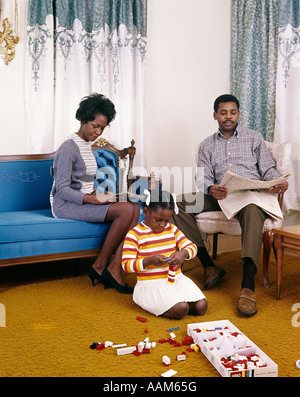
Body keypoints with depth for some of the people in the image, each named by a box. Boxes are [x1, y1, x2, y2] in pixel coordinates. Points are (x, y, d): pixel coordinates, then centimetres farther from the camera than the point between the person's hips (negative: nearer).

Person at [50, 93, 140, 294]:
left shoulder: (88, 147, 18)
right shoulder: (68, 148, -11)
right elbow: (62, 189, -18)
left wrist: (98, 193, 1)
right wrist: (92, 199, -28)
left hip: (85, 200, 9)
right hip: (65, 205, -8)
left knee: (135, 207, -15)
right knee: (125, 210, -26)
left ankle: (115, 269, -21)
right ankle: (100, 266, -14)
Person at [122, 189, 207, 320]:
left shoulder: (171, 229, 8)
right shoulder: (134, 234, -8)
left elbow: (191, 246, 10)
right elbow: (126, 265, -11)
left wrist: (184, 253, -15)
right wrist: (149, 261, -27)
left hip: (176, 278, 6)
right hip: (151, 284, -6)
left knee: (201, 307, -10)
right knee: (181, 309, -27)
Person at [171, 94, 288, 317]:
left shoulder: (254, 138, 18)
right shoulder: (207, 145, 21)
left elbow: (268, 170, 11)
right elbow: (203, 177, 8)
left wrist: (279, 182, -14)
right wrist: (211, 189, -17)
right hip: (219, 197, 3)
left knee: (252, 209, -40)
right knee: (182, 202, -23)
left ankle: (248, 286, -45)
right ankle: (209, 267, -18)